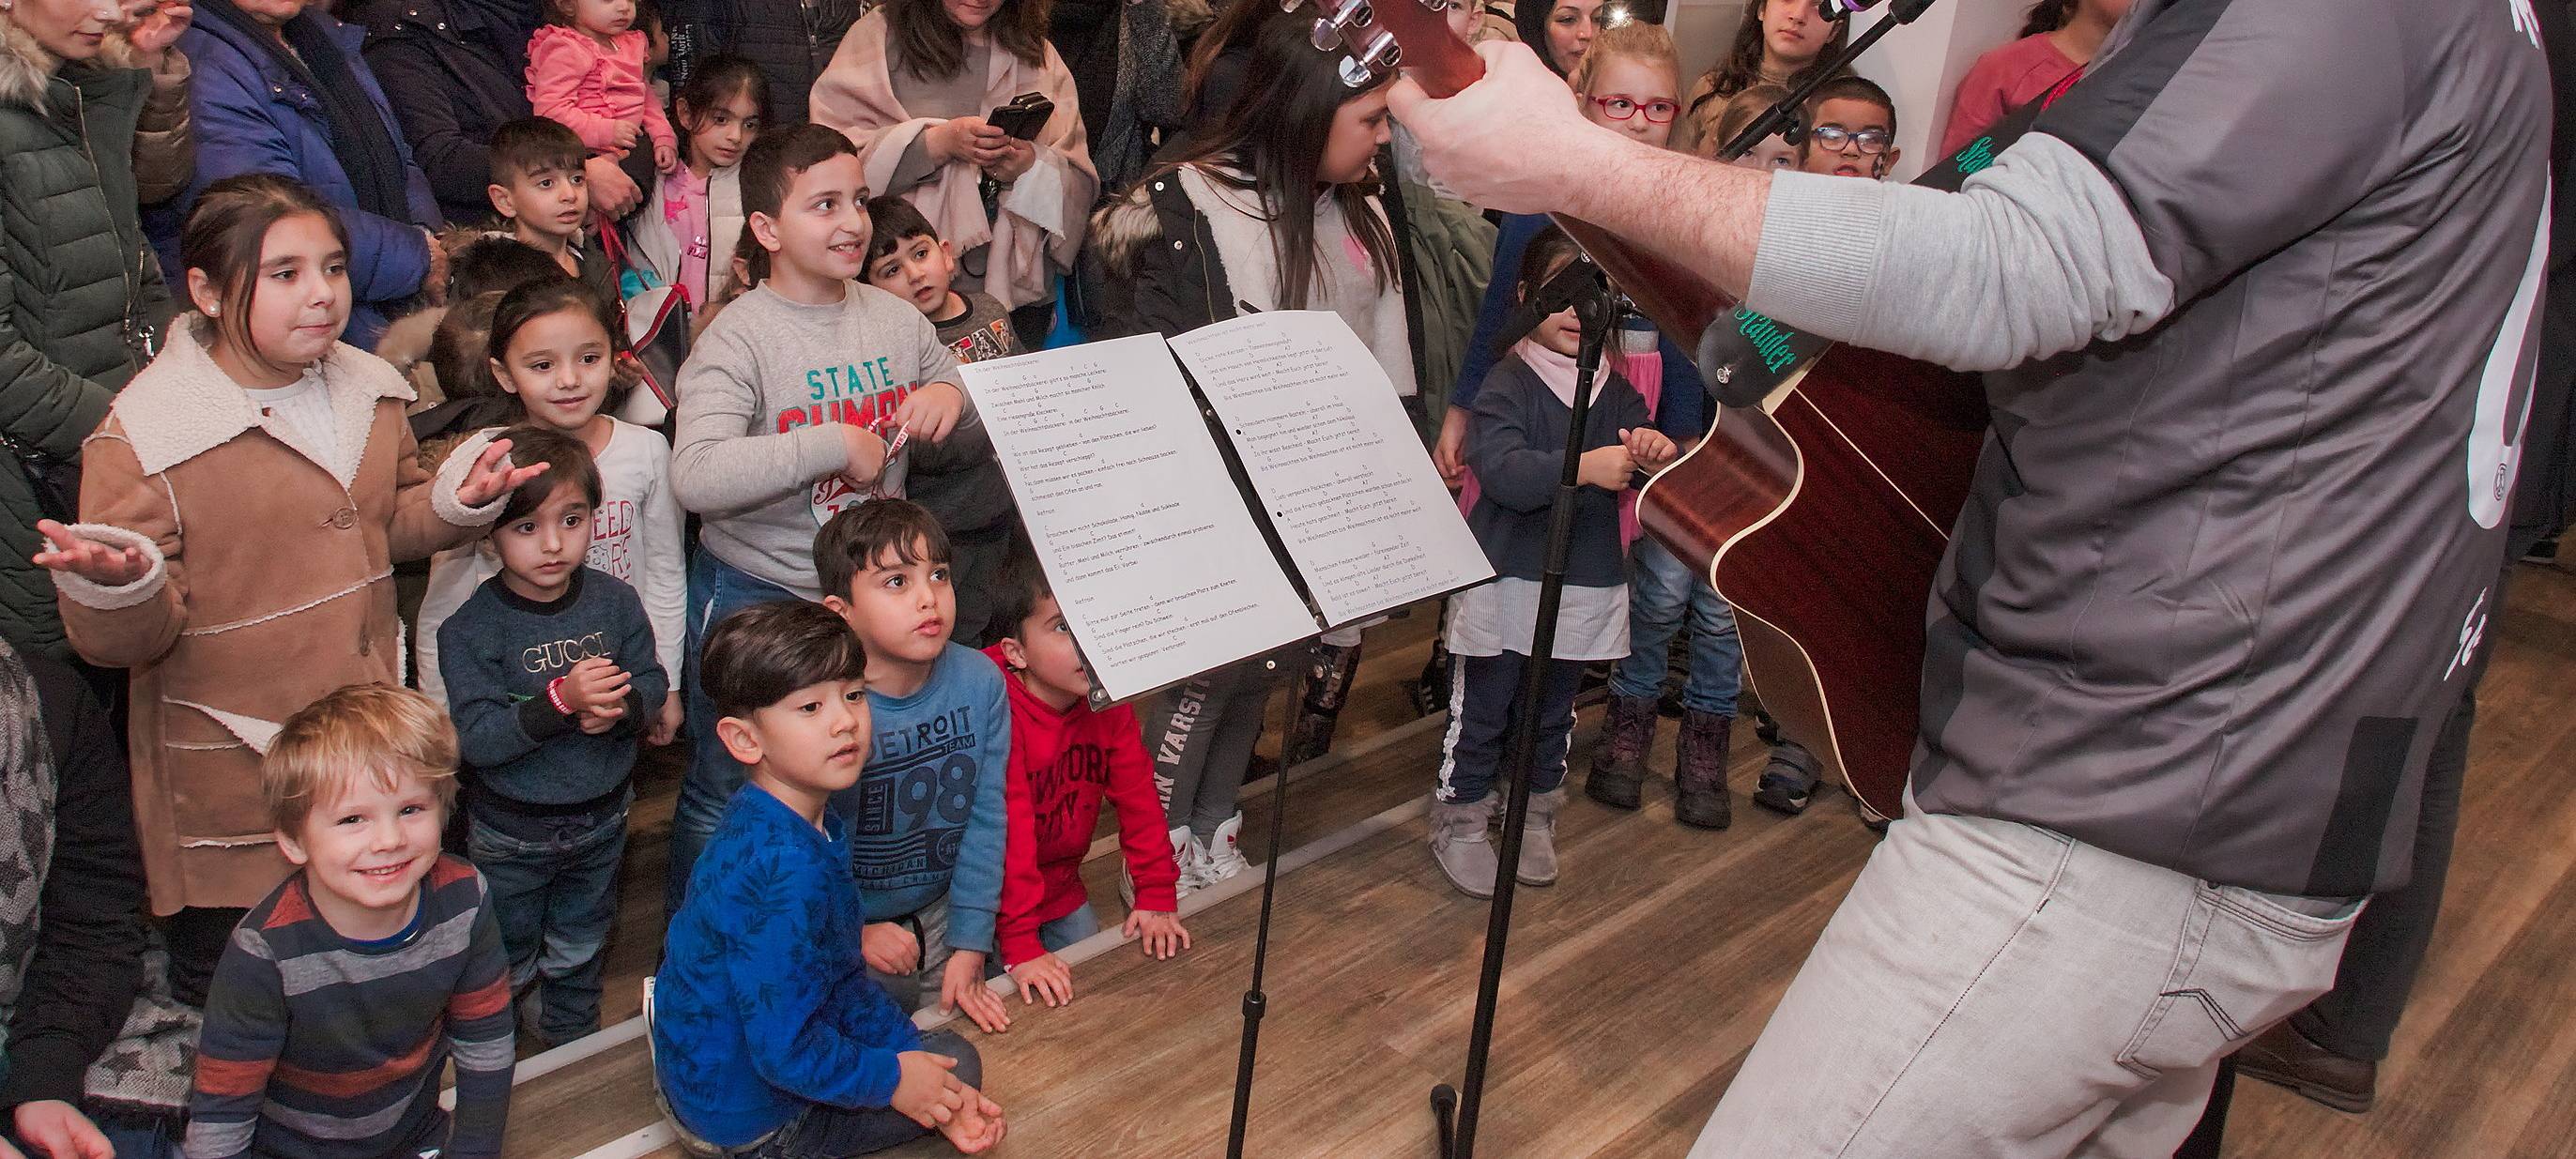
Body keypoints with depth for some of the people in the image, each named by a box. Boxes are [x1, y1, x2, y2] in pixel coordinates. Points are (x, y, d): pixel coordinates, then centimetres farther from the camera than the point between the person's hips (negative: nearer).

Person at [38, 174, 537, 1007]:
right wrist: (117, 586, -38)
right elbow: (120, 642, -16)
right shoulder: (143, 439, -18)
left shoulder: (367, 392, 2)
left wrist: (454, 502, -2)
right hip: (230, 778, -5)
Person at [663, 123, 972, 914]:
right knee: (726, 797, 11)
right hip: (755, 599, -5)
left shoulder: (896, 319, 2)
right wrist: (833, 445, -29)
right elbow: (696, 477, -30)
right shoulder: (739, 337, -16)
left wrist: (952, 395, -5)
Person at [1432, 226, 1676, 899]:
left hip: (1585, 586, 5)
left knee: (1552, 714, 18)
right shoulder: (1508, 383, -8)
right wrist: (1583, 468, -38)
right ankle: (1458, 820, 22)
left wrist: (1659, 456, -23)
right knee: (1481, 712, 6)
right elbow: (1501, 471, -24)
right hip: (1505, 580, -4)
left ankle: (1535, 818, 35)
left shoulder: (1617, 395, 7)